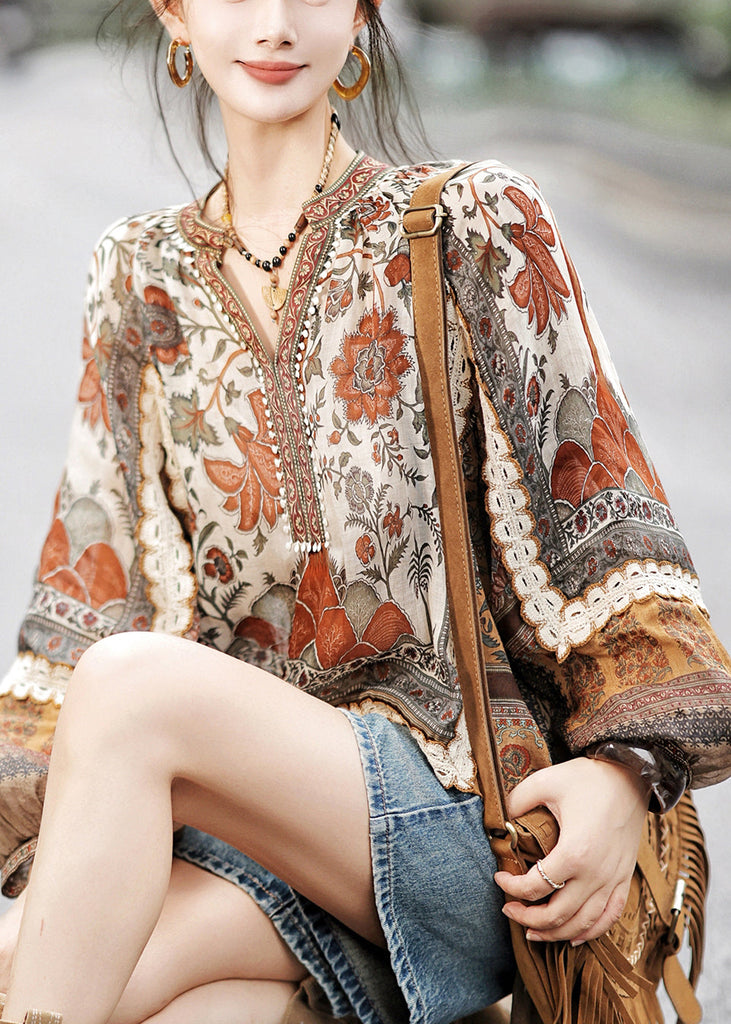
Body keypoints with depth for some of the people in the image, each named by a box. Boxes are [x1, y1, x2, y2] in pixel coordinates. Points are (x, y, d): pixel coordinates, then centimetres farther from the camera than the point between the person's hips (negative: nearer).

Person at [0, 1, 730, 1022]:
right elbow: (99, 572, 14)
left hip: (465, 794, -2)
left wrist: (627, 765, -11)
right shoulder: (143, 279, 15)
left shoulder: (476, 227, 5)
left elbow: (602, 526, 2)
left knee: (129, 681, -30)